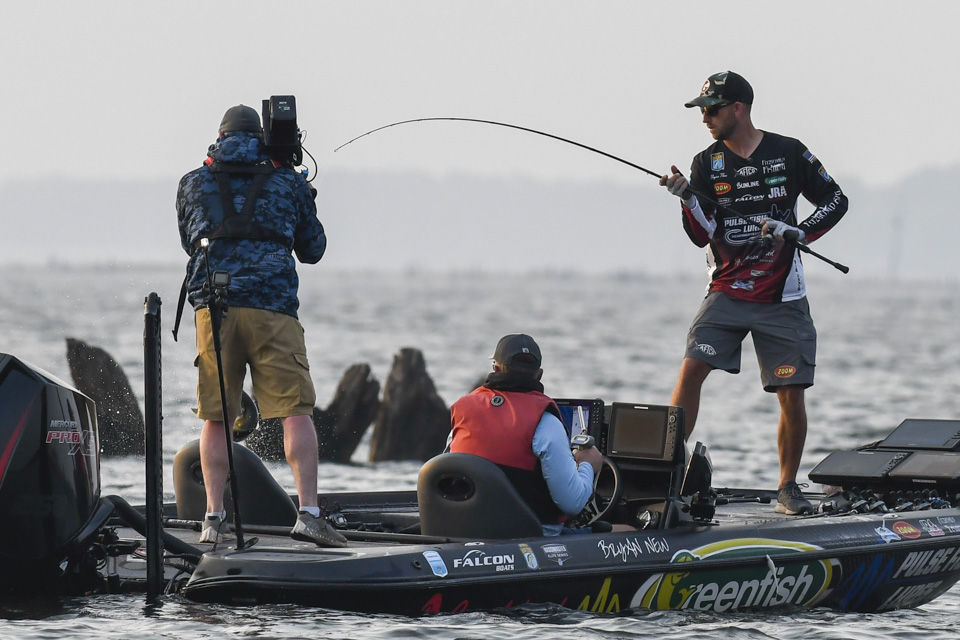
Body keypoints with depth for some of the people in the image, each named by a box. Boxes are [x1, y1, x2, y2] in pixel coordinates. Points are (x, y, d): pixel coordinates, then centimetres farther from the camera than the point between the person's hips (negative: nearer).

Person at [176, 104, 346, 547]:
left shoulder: (193, 185, 15)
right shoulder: (289, 183, 13)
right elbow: (313, 251, 24)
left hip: (213, 306, 1)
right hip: (273, 306, -1)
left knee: (215, 417, 7)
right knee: (296, 410, -3)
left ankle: (214, 519, 2)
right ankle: (308, 512, -14)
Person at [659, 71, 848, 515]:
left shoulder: (789, 154, -1)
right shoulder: (707, 164, 3)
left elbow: (835, 201, 6)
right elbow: (703, 236, -2)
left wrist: (797, 232, -9)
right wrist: (688, 200, -20)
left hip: (782, 299, -1)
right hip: (727, 293, 1)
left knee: (791, 395, -2)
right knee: (692, 369, -17)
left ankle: (788, 487, 14)